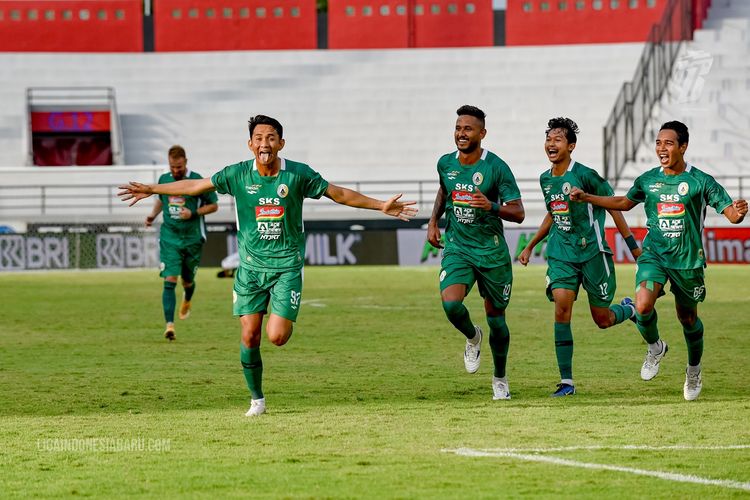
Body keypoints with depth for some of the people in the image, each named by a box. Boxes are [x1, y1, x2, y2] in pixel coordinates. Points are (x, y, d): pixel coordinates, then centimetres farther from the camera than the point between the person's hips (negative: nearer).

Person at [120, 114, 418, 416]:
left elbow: (339, 194, 2)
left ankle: (285, 320, 24)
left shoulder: (298, 174, -8)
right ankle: (257, 400, 13)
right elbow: (195, 186, 7)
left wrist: (381, 206, -2)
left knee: (276, 337, -14)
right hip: (251, 266, 2)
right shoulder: (237, 174, -4)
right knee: (249, 336, -4)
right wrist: (152, 190, 8)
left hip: (287, 266, -2)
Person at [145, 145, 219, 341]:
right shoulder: (164, 179, 3)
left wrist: (193, 213, -15)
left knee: (188, 281, 13)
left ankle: (187, 300, 51)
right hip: (169, 238, 1)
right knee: (170, 280, -14)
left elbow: (214, 205, -1)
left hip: (193, 238, -1)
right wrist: (153, 214, 7)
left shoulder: (197, 181, -8)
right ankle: (169, 325, -19)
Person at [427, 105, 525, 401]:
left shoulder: (496, 167, -12)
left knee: (496, 318, 6)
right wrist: (433, 220, 11)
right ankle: (472, 337, 12)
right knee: (450, 304, -23)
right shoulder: (445, 164, 1)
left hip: (492, 251, -2)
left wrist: (492, 207, -31)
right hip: (457, 248, 2)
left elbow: (518, 213, -12)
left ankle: (500, 379, 28)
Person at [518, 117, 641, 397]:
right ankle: (566, 381, -11)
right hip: (561, 255, 4)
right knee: (561, 308, -14)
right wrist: (530, 246, 24)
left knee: (602, 319, 2)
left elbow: (613, 207, -5)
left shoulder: (584, 175, -12)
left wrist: (633, 246, -5)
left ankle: (631, 310, 40)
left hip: (592, 252, -4)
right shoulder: (545, 179, 8)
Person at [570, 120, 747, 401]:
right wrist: (586, 198, 17)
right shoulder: (648, 180, 3)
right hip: (654, 254, 1)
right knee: (643, 306, -23)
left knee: (688, 319, 12)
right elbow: (625, 202, 22)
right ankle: (655, 348, 8)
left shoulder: (701, 181, -7)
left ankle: (694, 371, 39)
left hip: (688, 260, -1)